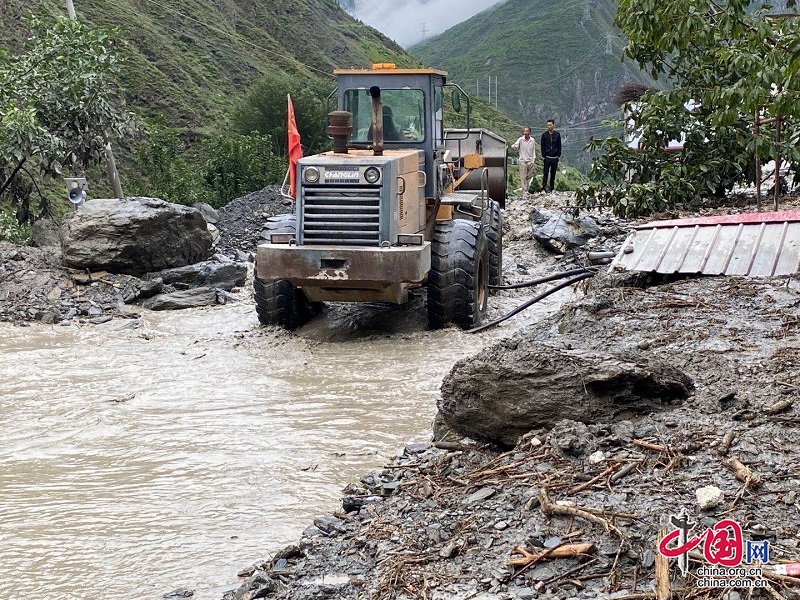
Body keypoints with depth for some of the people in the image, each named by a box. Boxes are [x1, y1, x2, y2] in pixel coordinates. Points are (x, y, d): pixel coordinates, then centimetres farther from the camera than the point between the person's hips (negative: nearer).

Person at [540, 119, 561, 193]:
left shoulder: (557, 134, 5)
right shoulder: (544, 135, 2)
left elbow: (559, 146, 8)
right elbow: (542, 146, 4)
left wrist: (558, 155, 1)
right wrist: (543, 155, -4)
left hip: (555, 157, 2)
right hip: (547, 157, -2)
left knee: (553, 174, 7)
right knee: (545, 173, -8)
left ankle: (552, 189, 13)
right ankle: (543, 188, -10)